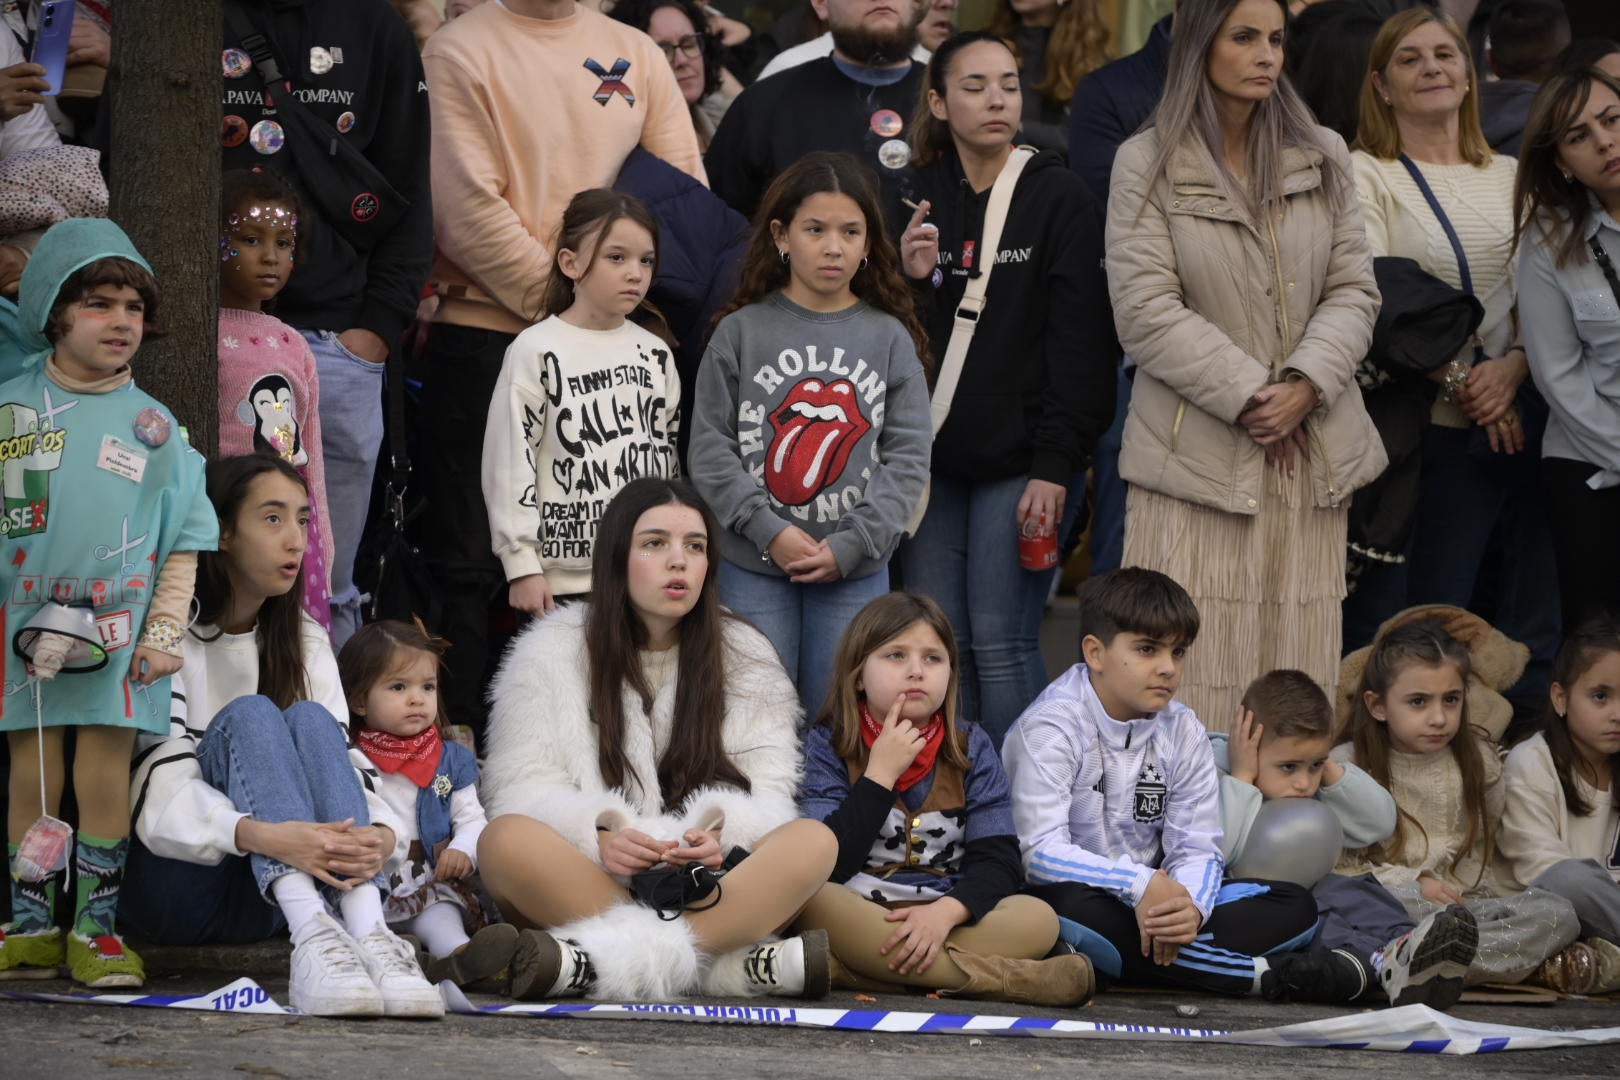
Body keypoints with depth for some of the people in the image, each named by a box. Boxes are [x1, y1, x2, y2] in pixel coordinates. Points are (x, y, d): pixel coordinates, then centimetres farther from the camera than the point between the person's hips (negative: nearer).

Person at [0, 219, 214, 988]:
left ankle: (96, 925, 8)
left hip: (120, 633, 0)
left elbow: (184, 545, 7)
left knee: (104, 779, -1)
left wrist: (164, 631, -3)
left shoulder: (154, 427, 6)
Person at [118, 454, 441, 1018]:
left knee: (309, 719, -20)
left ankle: (368, 931, -45)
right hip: (168, 883, -4)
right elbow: (160, 786, -18)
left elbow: (340, 755, -1)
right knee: (249, 715, -25)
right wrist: (261, 835, -38)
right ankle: (311, 937, -50)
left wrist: (381, 834, -25)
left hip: (256, 899, 4)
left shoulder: (304, 639, 14)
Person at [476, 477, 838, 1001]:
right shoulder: (552, 653, 7)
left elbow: (765, 794, 4)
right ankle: (741, 966, -41)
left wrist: (719, 835, -20)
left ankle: (590, 961, -42)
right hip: (580, 883, -1)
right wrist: (599, 836, -23)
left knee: (814, 842, -27)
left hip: (708, 890, 2)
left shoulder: (745, 656, 12)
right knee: (506, 840, -32)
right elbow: (526, 789, -1)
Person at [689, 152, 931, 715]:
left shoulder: (890, 338, 4)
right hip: (754, 567, -1)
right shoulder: (740, 332, 1)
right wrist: (769, 530, -12)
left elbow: (908, 457, 1)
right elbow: (711, 448, -2)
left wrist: (850, 544, -10)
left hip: (856, 569, 1)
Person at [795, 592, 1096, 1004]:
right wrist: (881, 774, -11)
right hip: (858, 916, -2)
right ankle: (1007, 979, -33)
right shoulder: (826, 746, 3)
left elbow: (998, 861, -1)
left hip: (947, 918, 2)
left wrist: (947, 911, -21)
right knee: (812, 901, -36)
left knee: (1038, 917, -24)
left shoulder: (971, 748, 11)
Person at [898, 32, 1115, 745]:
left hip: (1020, 460, -4)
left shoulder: (1060, 199, -2)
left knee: (999, 643, -9)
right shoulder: (916, 199, 8)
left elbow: (1080, 341, -7)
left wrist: (1056, 466, -13)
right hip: (935, 457, 4)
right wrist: (907, 279, -10)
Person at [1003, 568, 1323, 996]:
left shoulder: (1182, 732, 8)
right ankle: (1258, 974, -34)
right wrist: (1140, 884, -32)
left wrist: (1189, 906, -24)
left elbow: (1197, 849, 0)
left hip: (1155, 902, 6)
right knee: (1070, 908, -41)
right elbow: (1039, 851, -22)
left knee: (1294, 907, -8)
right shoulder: (1052, 726, -11)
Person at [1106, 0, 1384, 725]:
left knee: (1296, 686, 2)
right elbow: (1146, 315, -7)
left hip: (1310, 454, 3)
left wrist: (1307, 386, -10)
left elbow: (1353, 290, 7)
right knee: (1191, 673, -7)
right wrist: (1250, 395, -12)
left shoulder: (1323, 158, 12)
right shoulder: (1147, 166, 0)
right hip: (1198, 450, -3)